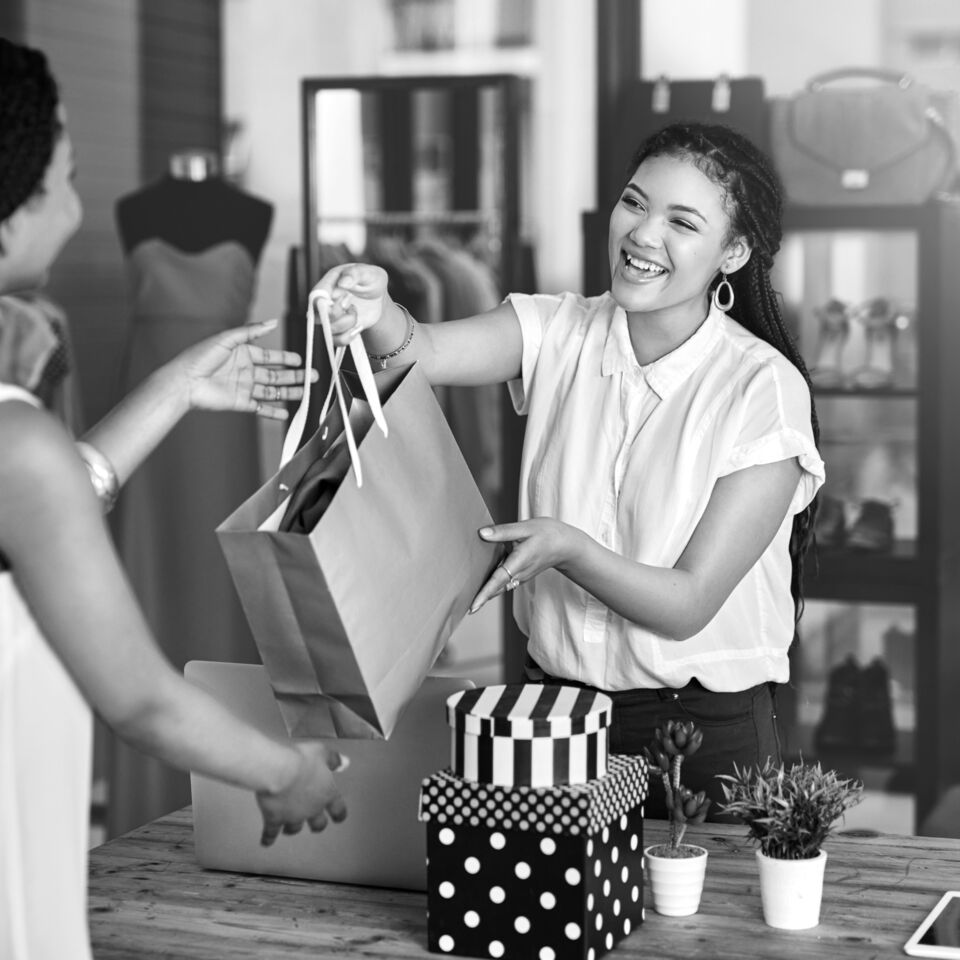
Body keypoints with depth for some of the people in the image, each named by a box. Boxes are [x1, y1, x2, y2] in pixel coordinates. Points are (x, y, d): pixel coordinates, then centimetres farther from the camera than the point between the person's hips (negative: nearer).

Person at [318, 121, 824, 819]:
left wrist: (568, 547, -29)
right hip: (554, 706, 3)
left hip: (706, 733, -3)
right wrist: (377, 312, -42)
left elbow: (687, 603, -15)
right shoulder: (561, 335, -2)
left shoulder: (764, 387, -14)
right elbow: (422, 352, -20)